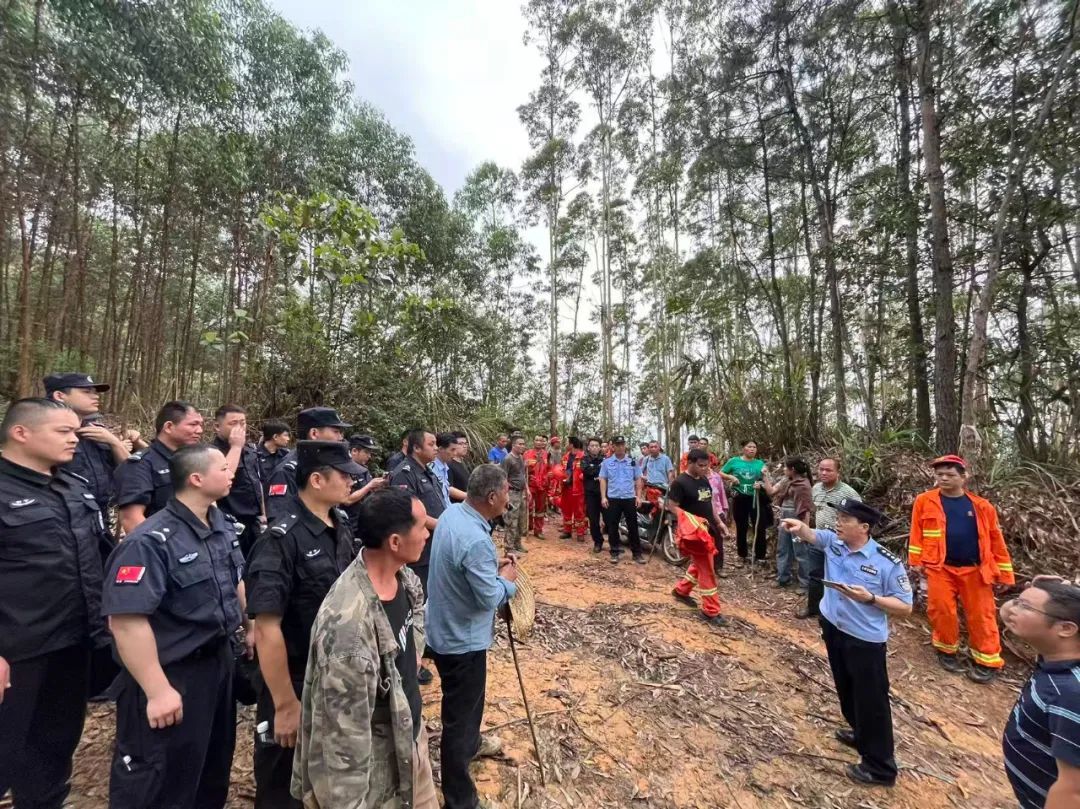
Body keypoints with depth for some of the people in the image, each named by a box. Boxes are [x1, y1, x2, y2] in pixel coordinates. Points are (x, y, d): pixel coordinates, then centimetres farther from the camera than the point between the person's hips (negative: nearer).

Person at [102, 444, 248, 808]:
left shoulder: (222, 526, 1)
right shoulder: (150, 542, -25)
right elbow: (126, 620, -28)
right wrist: (158, 691, -26)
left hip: (220, 660, 8)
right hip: (172, 675, -7)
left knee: (215, 766, 26)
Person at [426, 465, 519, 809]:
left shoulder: (452, 513, -5)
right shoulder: (475, 541, -34)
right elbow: (490, 598, -26)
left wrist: (492, 565, 2)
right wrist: (507, 578, -8)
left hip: (446, 630, 9)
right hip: (462, 639, -9)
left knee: (465, 702, 31)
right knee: (459, 714, 10)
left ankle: (471, 744, 56)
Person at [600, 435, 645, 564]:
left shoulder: (632, 461, 3)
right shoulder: (606, 462, 1)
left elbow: (638, 480, 6)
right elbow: (603, 480, 3)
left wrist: (638, 496, -1)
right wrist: (603, 497, -5)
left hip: (630, 498, 0)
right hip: (612, 499, 0)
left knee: (633, 526, 6)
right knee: (612, 527, 5)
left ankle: (637, 552, 15)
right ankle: (615, 552, 17)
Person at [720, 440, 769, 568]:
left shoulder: (760, 463, 3)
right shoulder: (734, 461, -2)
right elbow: (720, 473, 3)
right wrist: (730, 477, -15)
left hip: (756, 499, 1)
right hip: (740, 499, -1)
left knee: (759, 528, 3)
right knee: (741, 528, 9)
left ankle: (760, 556, 17)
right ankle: (742, 556, 22)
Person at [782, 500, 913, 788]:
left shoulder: (888, 563, -20)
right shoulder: (833, 541, -7)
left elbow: (905, 607, -14)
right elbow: (809, 534, -17)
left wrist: (869, 597, -28)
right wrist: (798, 527, -41)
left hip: (865, 640, -6)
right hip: (833, 628, 6)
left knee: (871, 700, 8)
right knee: (846, 690, 25)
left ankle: (880, 766, 26)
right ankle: (861, 735, 50)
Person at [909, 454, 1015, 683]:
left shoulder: (981, 506, 2)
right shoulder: (925, 501, -3)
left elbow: (996, 541, 7)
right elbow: (917, 534, -2)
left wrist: (1004, 573, 7)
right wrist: (916, 560, -6)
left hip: (975, 570, 1)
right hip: (940, 568, -1)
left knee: (981, 615, 9)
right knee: (942, 611, 4)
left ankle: (987, 662, 24)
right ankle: (947, 651, 24)